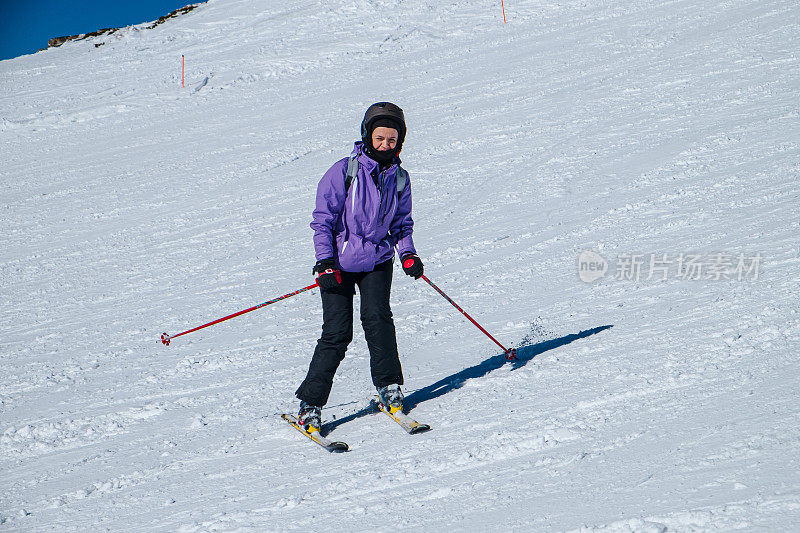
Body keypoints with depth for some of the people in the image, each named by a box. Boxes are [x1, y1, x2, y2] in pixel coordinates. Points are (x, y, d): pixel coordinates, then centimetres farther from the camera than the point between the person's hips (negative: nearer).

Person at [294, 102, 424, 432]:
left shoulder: (399, 178, 3)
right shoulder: (344, 171, -10)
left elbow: (401, 224, 15)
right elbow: (323, 219, -7)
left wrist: (407, 254, -3)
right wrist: (325, 260, -16)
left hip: (377, 261, 3)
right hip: (339, 265, -3)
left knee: (377, 318, -18)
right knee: (337, 333, -9)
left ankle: (389, 386, 1)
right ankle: (310, 403, 0)